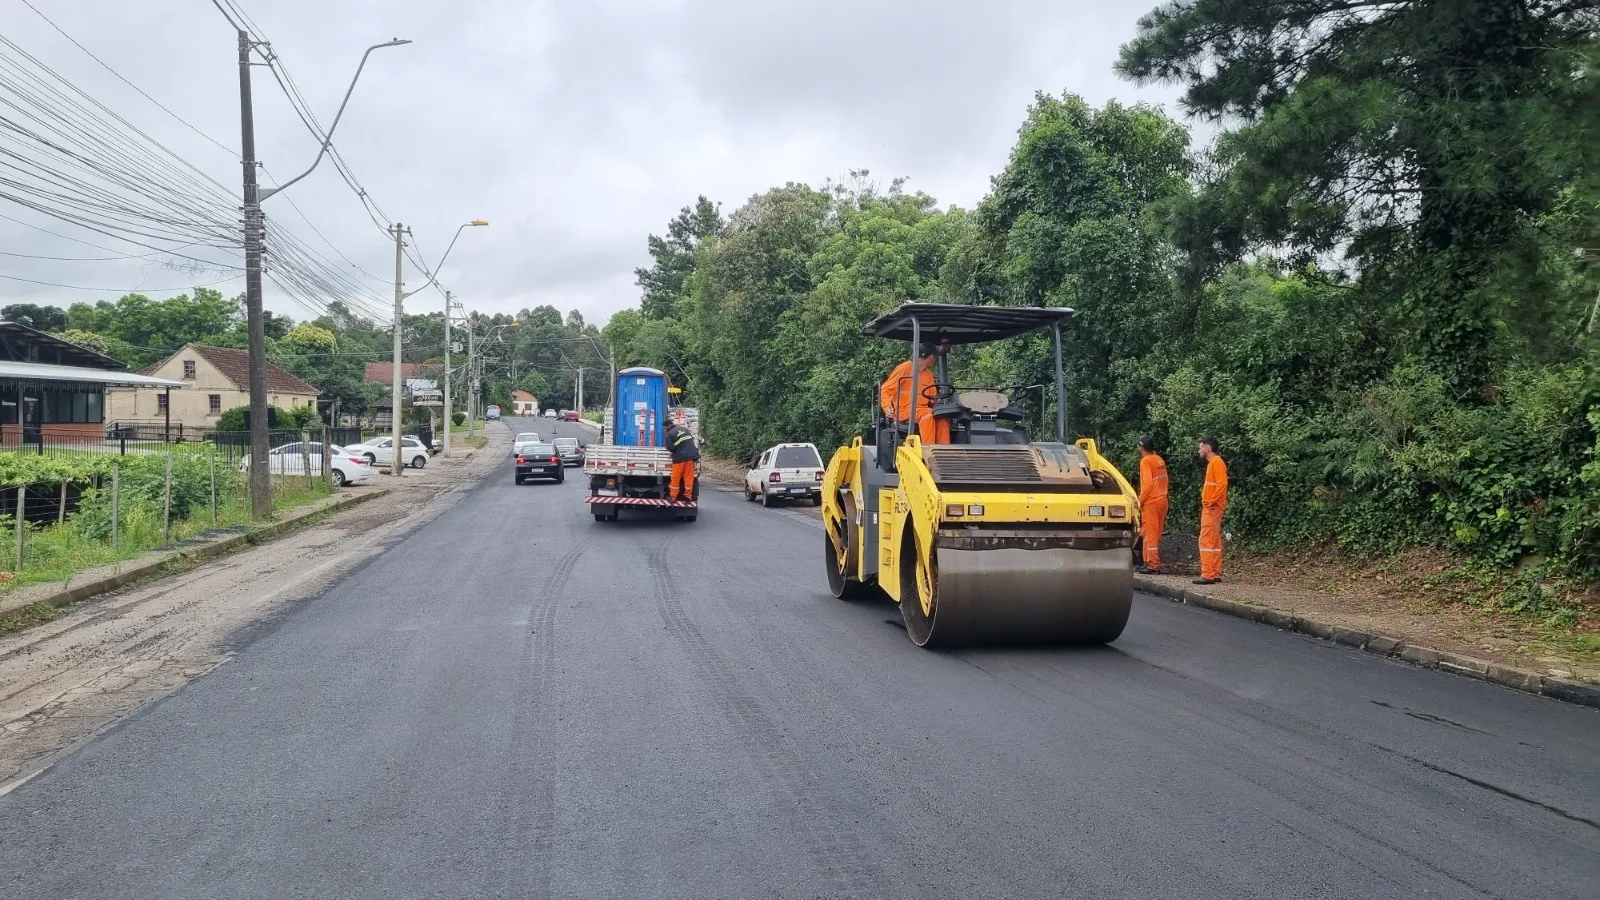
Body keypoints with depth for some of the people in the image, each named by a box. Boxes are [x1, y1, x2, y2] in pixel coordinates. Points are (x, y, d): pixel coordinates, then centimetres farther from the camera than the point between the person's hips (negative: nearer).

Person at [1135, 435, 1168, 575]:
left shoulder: (1146, 461, -12)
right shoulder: (1159, 460, 12)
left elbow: (1147, 484, -20)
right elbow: (1163, 481, 16)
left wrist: (1140, 501, -13)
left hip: (1151, 502, -8)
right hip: (1162, 500, 8)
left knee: (1150, 534, -5)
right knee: (1156, 535, 14)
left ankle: (1153, 566, -4)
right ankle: (1154, 563, 18)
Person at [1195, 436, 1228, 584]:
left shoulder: (1216, 462, -13)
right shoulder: (1212, 463, 17)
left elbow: (1222, 484, -22)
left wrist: (1211, 501, -20)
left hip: (1212, 507, -10)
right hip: (1210, 507, 10)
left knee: (1206, 540, -12)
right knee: (1214, 541, 10)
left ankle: (1207, 575, -13)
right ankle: (1215, 573, 13)